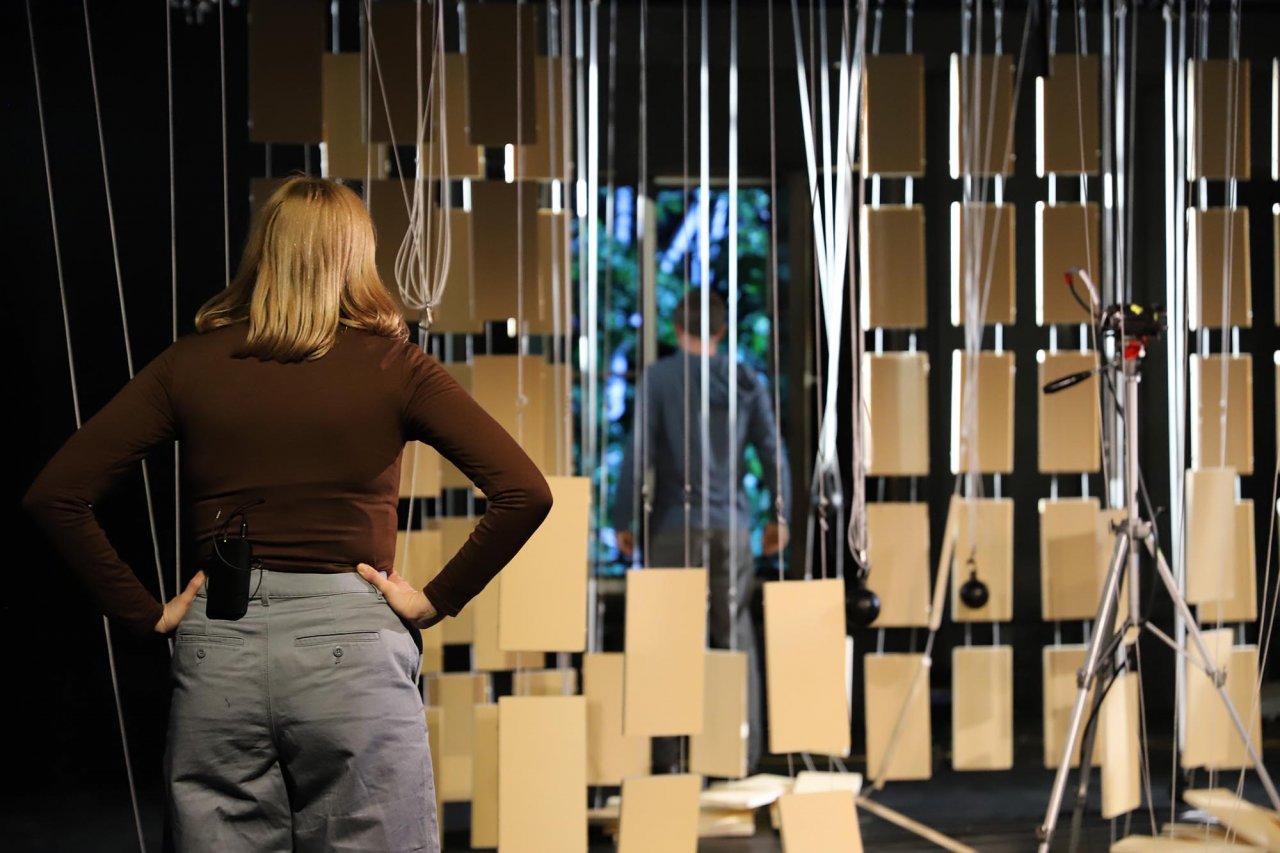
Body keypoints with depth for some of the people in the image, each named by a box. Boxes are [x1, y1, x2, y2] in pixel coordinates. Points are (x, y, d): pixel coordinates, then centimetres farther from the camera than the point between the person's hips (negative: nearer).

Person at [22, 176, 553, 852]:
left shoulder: (189, 364, 6)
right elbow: (524, 493, -8)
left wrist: (144, 614, 4)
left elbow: (53, 497, 2)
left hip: (216, 651, 2)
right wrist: (437, 601, -2)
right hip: (353, 645, -2)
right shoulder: (393, 365, 1)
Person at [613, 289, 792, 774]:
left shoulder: (660, 377, -3)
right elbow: (772, 451, 6)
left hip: (676, 525, -3)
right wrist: (781, 516, 14)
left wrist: (623, 520, -1)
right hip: (732, 526, 3)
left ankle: (667, 755, 0)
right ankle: (744, 754, 8)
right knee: (735, 637, 9)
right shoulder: (746, 381, 7)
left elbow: (639, 451, -7)